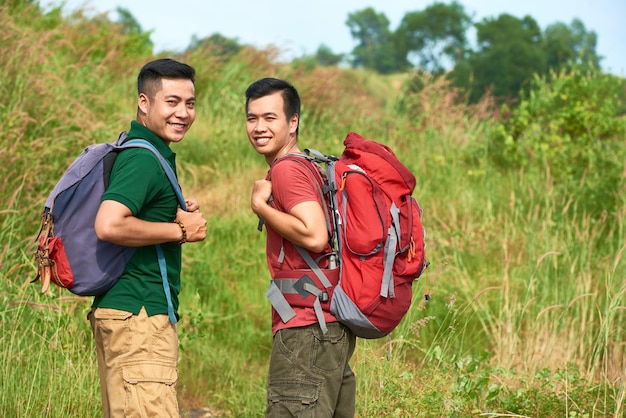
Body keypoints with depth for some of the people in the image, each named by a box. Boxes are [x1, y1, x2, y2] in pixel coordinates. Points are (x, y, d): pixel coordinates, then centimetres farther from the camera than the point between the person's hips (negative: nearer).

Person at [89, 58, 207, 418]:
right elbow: (109, 225, -28)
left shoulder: (145, 152, 18)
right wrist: (180, 230, -16)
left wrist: (178, 215, 10)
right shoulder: (144, 158, -14)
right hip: (139, 313, -11)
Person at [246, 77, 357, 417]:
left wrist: (260, 205, -12)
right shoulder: (309, 166, 19)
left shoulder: (287, 170, -10)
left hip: (306, 329, -10)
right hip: (332, 327, 10)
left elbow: (315, 236, -22)